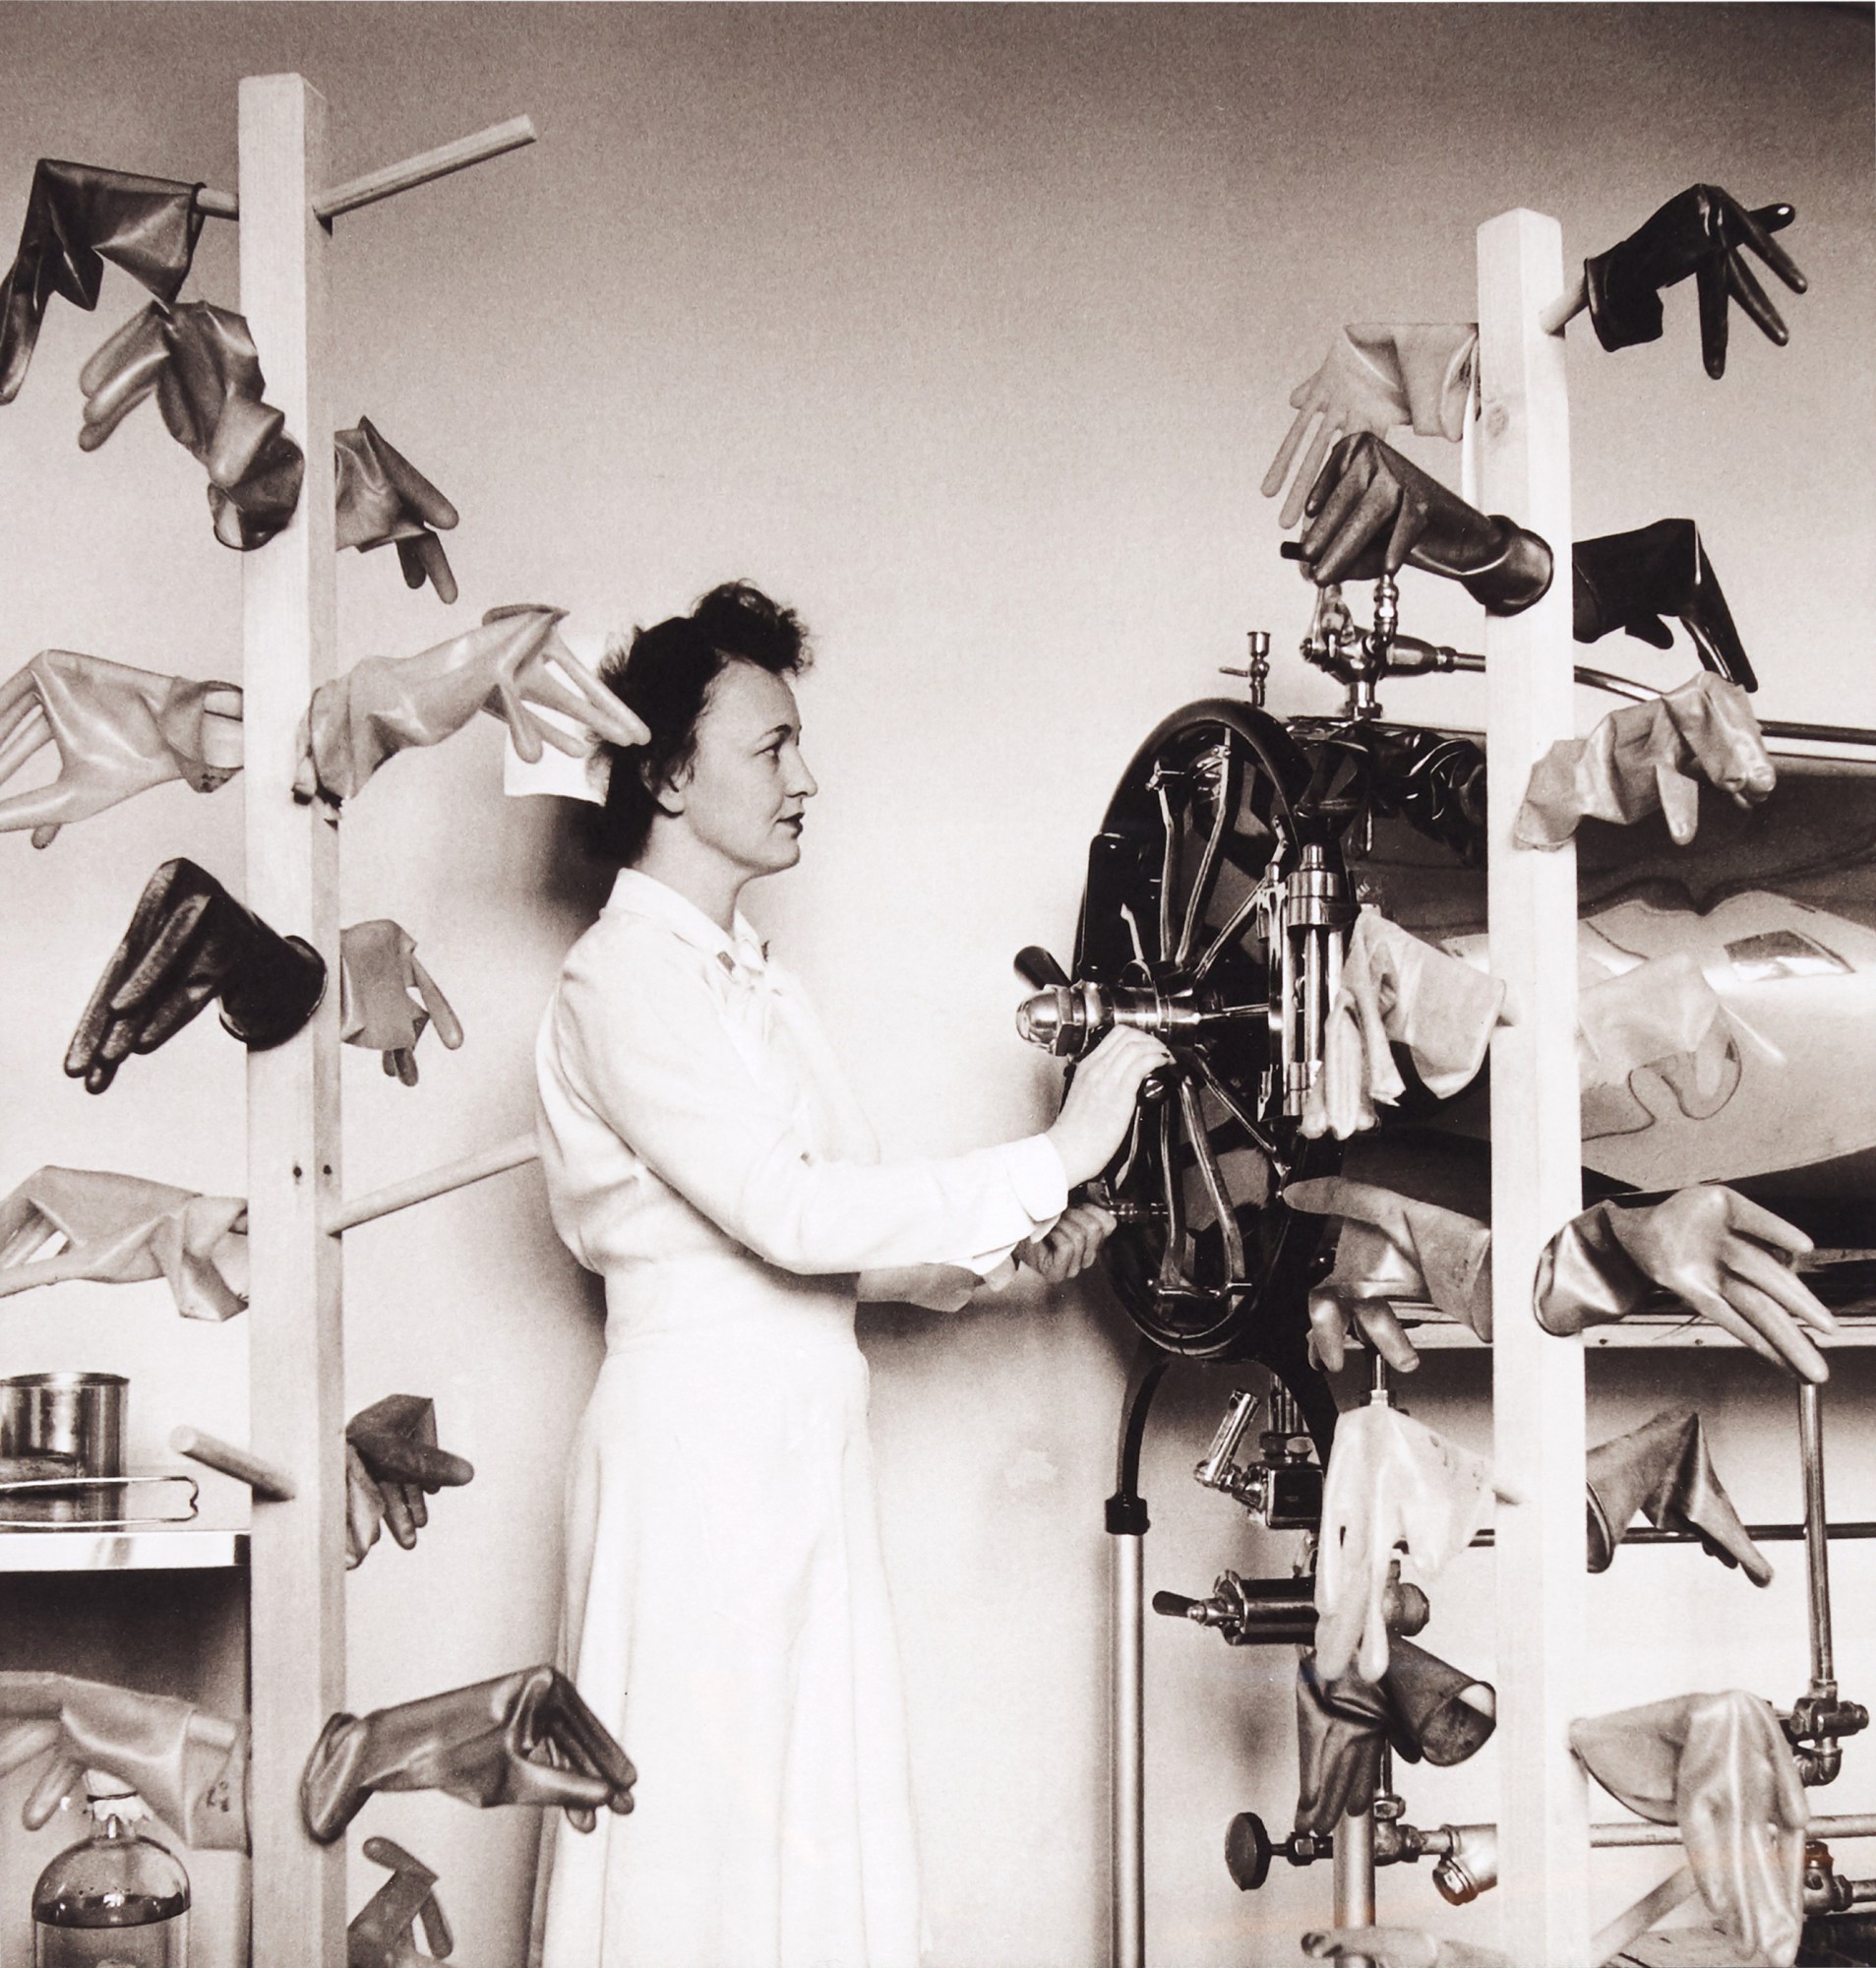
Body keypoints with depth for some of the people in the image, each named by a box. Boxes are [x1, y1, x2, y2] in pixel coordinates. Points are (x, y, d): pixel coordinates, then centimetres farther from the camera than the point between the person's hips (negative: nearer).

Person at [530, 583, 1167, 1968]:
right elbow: (795, 1211, -21)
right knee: (701, 1843, -3)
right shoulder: (625, 978, -11)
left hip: (807, 1440, 9)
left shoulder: (755, 979, 17)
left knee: (824, 1827, 10)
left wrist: (1005, 1245, 1)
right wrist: (1053, 1158, -17)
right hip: (699, 1445, -9)